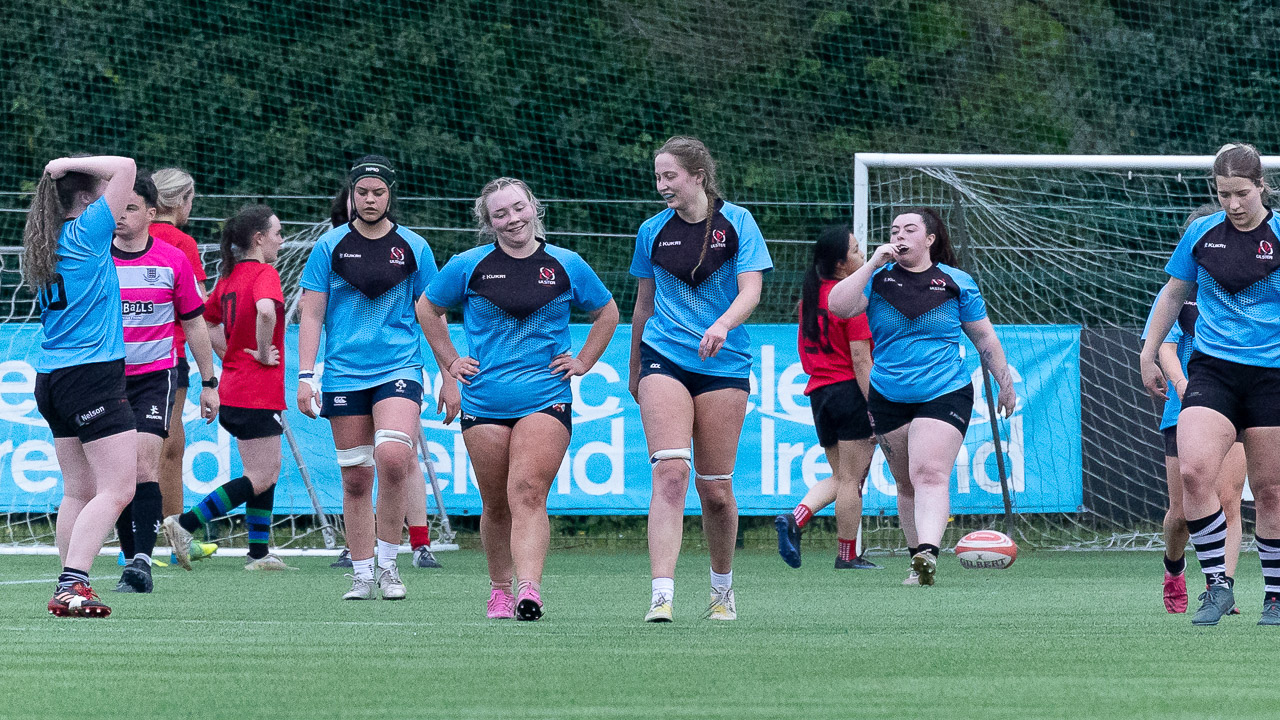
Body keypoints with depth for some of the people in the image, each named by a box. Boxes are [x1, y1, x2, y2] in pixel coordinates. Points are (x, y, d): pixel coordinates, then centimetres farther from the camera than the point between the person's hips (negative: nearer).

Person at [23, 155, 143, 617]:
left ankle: (69, 588, 11)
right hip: (92, 373, -9)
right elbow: (125, 168, -12)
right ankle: (71, 585, -19)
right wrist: (70, 164, -4)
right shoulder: (86, 233, -10)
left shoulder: (47, 245, 12)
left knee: (79, 490, 12)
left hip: (51, 379, 9)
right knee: (117, 487, -9)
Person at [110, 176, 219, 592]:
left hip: (156, 374, -2)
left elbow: (194, 324, 9)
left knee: (144, 463, -17)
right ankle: (132, 559, 14)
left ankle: (142, 561, -23)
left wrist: (209, 383, 11)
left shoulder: (173, 261, 0)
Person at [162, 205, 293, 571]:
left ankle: (259, 552, 16)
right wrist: (263, 353, -21)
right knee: (259, 479, -5)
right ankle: (185, 524, -12)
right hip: (259, 392, -9)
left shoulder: (229, 276, 12)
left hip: (234, 386, 9)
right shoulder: (264, 274, -14)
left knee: (269, 469, 16)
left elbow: (205, 322, 21)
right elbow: (266, 310, -35)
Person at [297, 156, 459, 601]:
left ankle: (388, 564, -10)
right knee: (355, 477, 3)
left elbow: (431, 317, 11)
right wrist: (305, 375, -3)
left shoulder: (413, 247, 5)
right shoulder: (330, 247, 5)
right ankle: (362, 575, 12)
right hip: (345, 375, 1)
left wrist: (449, 378, 9)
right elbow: (311, 315, 6)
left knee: (392, 456, -23)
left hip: (398, 368, -1)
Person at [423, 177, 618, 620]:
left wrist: (584, 362, 11)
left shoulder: (566, 266, 5)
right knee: (496, 505, 5)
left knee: (528, 494, -17)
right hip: (484, 399, 2)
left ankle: (529, 590, -27)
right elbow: (429, 308, 20)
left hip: (546, 399, -2)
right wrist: (450, 361, 13)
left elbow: (607, 313, 20)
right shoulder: (469, 266, 4)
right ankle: (500, 590, 21)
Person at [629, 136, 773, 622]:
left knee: (715, 489, 2)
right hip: (664, 359, 1)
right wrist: (634, 371, 24)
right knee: (670, 473, -17)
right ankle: (662, 595, -25)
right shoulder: (652, 232, 7)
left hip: (724, 363, -1)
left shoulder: (736, 223, 0)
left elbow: (751, 290, -8)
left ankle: (722, 591, 25)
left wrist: (722, 325, -28)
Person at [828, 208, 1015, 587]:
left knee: (930, 475, -21)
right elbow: (838, 306, -12)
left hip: (945, 395, -3)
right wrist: (873, 264, -14)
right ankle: (920, 563, 18)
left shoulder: (956, 283, 3)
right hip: (888, 397, 3)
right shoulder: (878, 279, 5)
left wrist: (1005, 383, 14)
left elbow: (984, 337, 12)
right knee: (906, 484, 9)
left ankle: (927, 553, -36)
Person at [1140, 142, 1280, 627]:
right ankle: (1217, 583, -11)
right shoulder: (1201, 234, 6)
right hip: (1211, 368, 2)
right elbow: (1173, 295, 20)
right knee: (1194, 470, -19)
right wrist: (1149, 355, 19)